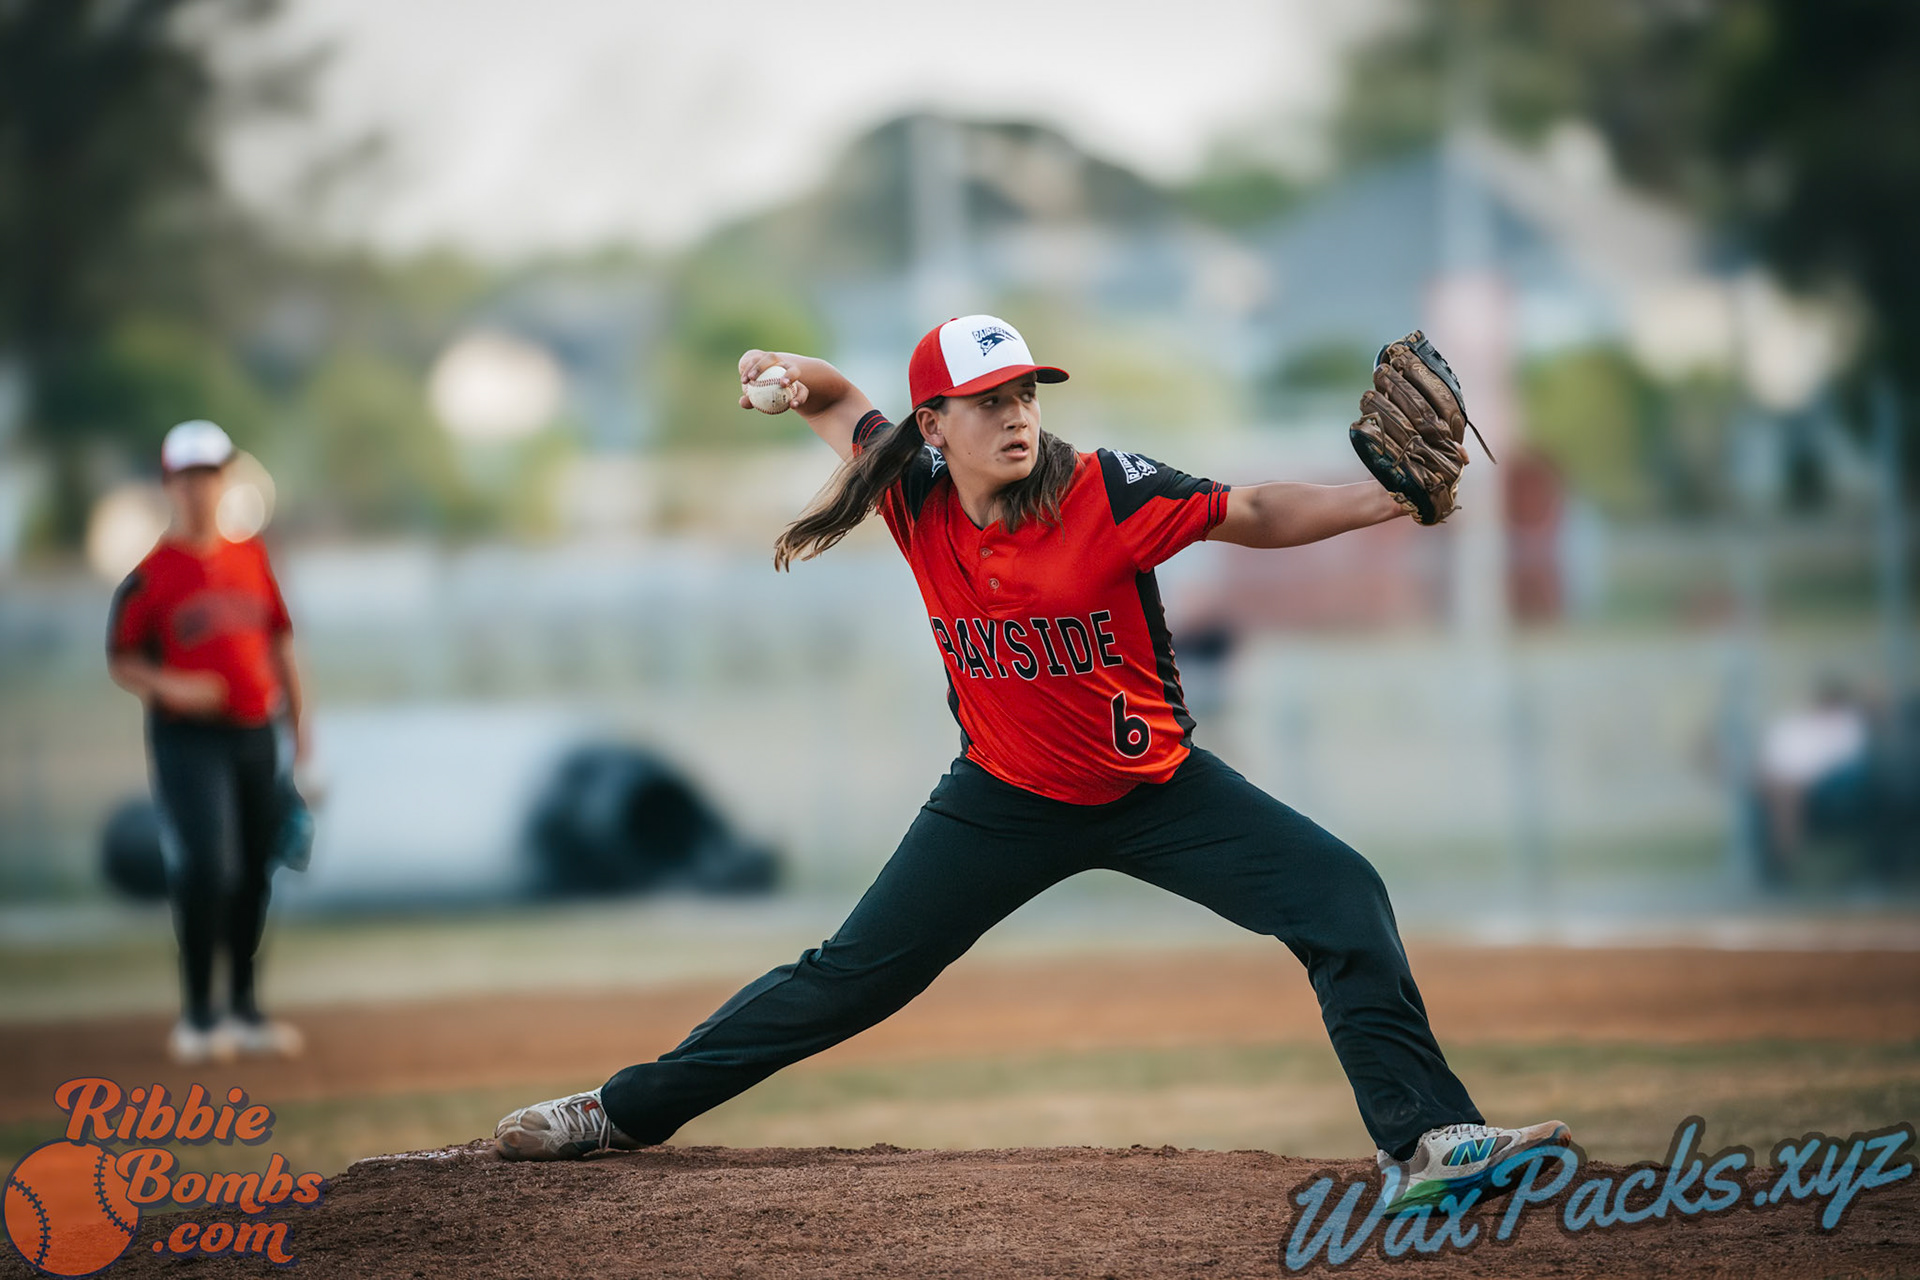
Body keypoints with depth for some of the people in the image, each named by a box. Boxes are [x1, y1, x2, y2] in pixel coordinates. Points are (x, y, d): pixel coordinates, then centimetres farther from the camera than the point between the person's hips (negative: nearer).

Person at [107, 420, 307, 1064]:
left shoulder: (251, 556, 9)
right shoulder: (150, 574, -5)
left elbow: (279, 636, 17)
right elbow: (121, 661, -3)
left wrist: (297, 715, 13)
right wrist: (170, 688, -20)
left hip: (258, 735, 5)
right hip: (188, 738, -5)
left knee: (254, 872, 9)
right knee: (205, 870, -14)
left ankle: (243, 1009, 20)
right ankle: (197, 1016, -3)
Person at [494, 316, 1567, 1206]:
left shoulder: (1107, 493, -21)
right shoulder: (916, 498, -11)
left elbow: (1254, 516, -16)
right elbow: (843, 406, 7)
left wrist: (1391, 498, -30)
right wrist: (793, 374, -15)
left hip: (1155, 790, -1)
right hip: (1006, 799, 1)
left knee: (1342, 895, -19)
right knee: (851, 977, 4)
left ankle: (1429, 1139, -19)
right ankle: (631, 1108, 16)